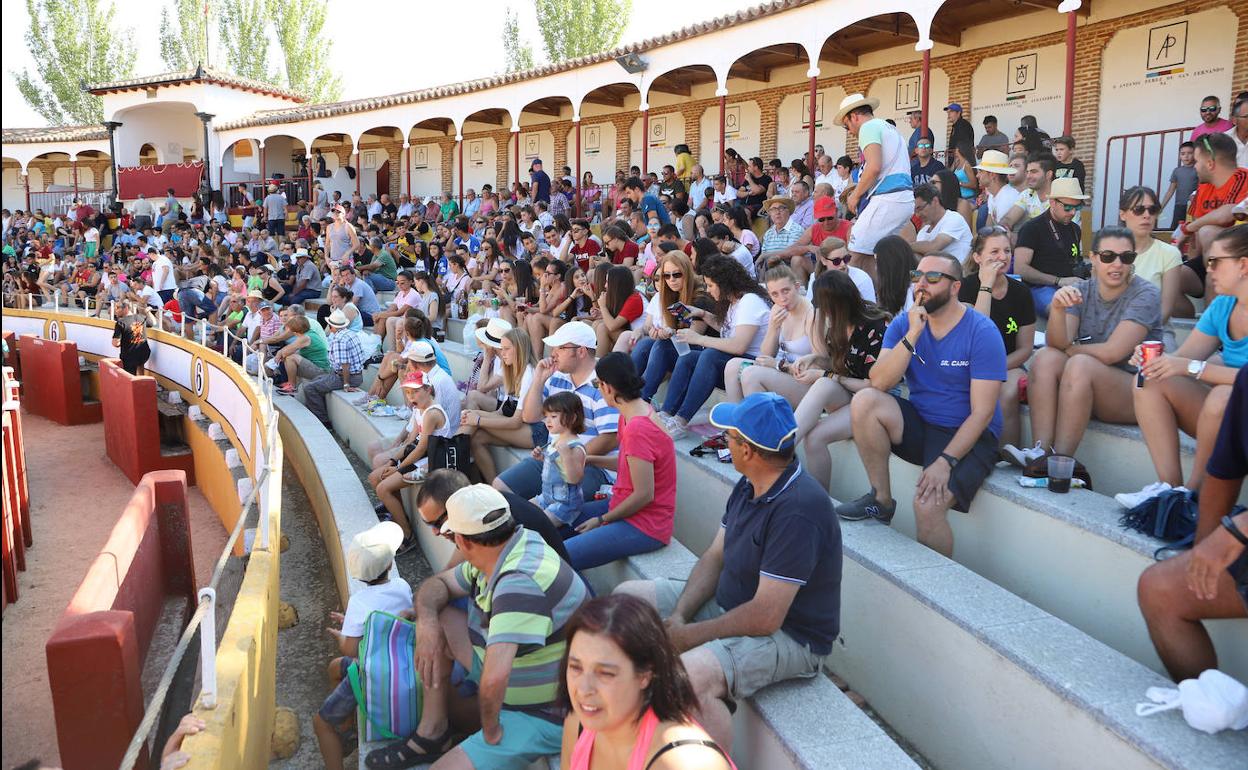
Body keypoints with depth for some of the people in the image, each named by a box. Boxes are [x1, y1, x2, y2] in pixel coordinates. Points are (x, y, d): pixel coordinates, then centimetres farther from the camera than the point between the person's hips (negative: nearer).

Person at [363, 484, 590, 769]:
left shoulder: (521, 582, -34)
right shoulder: (498, 556, -4)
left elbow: (494, 678, -42)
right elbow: (436, 584, 9)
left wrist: (491, 731, -24)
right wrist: (426, 620, -11)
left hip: (546, 713, -9)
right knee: (437, 620, 5)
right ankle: (431, 734, 11)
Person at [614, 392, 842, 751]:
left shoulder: (798, 510, -29)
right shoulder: (749, 486, 2)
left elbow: (765, 617, -29)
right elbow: (714, 557, 7)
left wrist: (686, 637, -18)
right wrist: (678, 616, -9)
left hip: (789, 636, -10)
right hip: (729, 605, 10)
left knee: (690, 676, -37)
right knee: (627, 596, 8)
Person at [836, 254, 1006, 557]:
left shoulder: (982, 332, -12)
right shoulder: (903, 324, 1)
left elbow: (982, 412, -15)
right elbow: (880, 383, -13)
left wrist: (945, 461, -24)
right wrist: (912, 335, -22)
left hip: (967, 436, -4)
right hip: (919, 424, 5)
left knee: (928, 504, -28)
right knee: (864, 401, -22)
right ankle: (881, 499, -7)